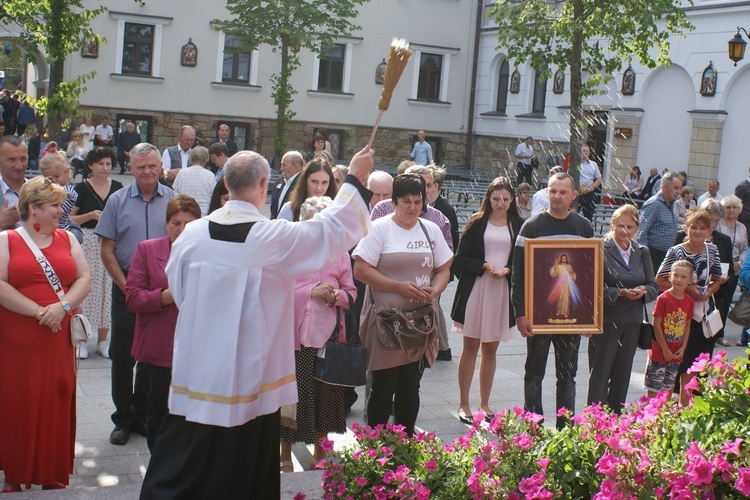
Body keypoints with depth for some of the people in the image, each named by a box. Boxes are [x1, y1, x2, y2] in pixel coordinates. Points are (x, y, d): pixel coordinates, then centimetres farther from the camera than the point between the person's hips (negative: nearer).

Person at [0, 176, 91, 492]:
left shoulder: (67, 239, 12)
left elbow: (84, 279, 6)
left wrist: (63, 306, -11)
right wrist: (38, 311, -14)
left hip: (58, 339, 3)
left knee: (56, 405, 4)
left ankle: (54, 473, 16)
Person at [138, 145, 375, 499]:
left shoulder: (192, 233, -5)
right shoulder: (277, 238, -14)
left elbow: (178, 290, 7)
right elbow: (332, 229, -3)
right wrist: (355, 178, 8)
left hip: (195, 372, 3)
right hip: (251, 374, -2)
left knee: (178, 471, 10)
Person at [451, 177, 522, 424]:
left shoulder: (518, 225, 5)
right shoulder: (477, 223, 1)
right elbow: (461, 258, -2)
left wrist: (506, 270, -12)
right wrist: (485, 266, -15)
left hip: (503, 291, 2)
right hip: (476, 289, -2)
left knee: (490, 349, 10)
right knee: (471, 347, 3)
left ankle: (484, 404, 19)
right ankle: (463, 404, 10)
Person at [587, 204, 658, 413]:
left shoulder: (642, 252, 11)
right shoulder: (600, 249, -8)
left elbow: (653, 286, 11)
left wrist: (643, 292, -10)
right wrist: (621, 293, -21)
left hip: (632, 323, 6)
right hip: (606, 320, -6)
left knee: (622, 377, 12)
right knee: (599, 377, -2)